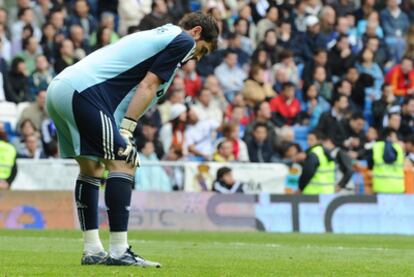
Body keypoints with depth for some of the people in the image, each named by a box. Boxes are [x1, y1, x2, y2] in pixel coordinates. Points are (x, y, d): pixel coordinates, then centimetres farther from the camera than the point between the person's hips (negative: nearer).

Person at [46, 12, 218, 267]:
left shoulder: (159, 35, 30)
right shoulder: (183, 40, 3)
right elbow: (147, 86, -7)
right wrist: (126, 132, -11)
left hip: (59, 86, 10)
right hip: (83, 92, -10)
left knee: (92, 168, 17)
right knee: (123, 164, -9)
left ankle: (92, 250, 17)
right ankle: (118, 252, -13)